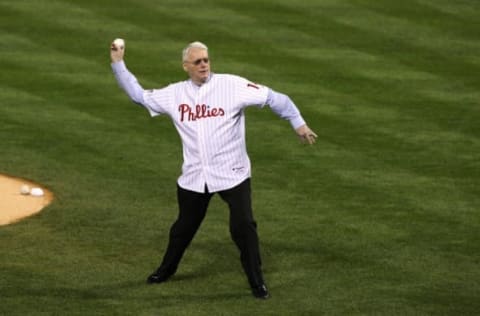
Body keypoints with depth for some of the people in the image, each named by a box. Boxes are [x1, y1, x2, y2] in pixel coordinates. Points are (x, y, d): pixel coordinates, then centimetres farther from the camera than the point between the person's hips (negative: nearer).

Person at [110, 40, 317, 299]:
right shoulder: (175, 94, 3)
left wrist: (298, 123, -13)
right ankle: (166, 270, 40)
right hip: (194, 177, 3)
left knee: (243, 227, -9)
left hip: (232, 174, -3)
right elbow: (138, 95, 11)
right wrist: (118, 64, 7)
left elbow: (273, 98, -8)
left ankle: (257, 282, 5)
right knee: (184, 227, 18)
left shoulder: (232, 85, -9)